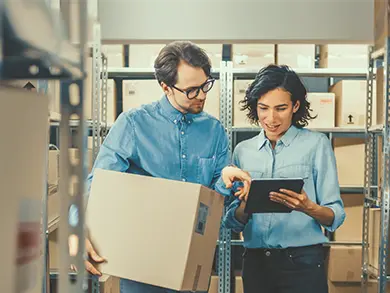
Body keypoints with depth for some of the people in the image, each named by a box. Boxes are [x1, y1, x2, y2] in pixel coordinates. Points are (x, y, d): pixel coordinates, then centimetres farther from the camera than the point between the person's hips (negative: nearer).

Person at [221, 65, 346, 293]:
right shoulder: (243, 151, 7)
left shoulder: (316, 144, -4)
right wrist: (246, 205, -14)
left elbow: (336, 216, -6)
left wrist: (308, 208, -26)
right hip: (255, 263, 4)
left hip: (302, 263, -3)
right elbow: (232, 222, 7)